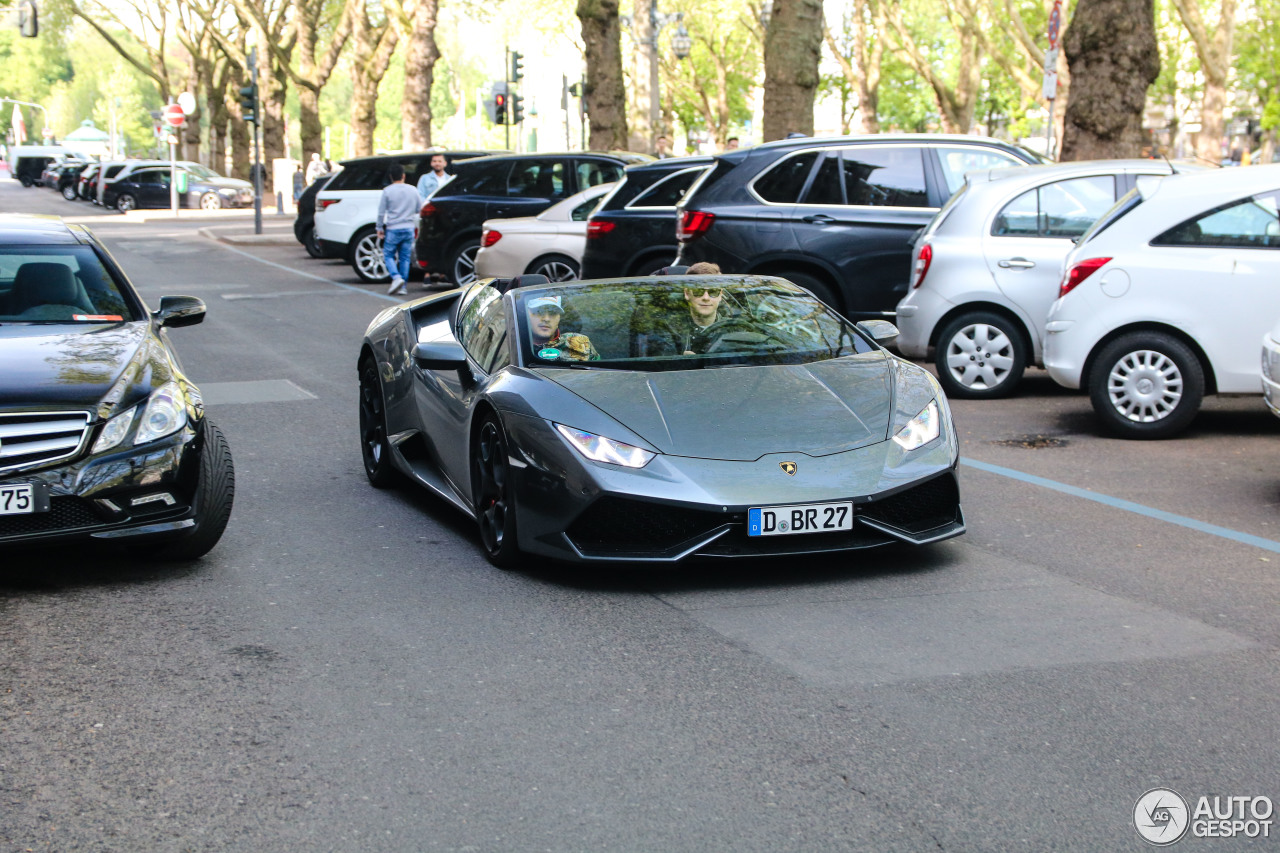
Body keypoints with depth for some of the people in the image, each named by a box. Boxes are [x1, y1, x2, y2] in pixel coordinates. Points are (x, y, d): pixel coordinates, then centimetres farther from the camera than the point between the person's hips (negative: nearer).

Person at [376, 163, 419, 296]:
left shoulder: (387, 191, -6)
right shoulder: (413, 190, 4)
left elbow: (381, 212, -5)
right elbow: (418, 210, 14)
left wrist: (379, 228, 6)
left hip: (393, 229, -3)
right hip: (409, 229, 3)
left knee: (388, 255, 8)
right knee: (405, 257, 7)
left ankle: (396, 278, -14)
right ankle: (402, 287, 6)